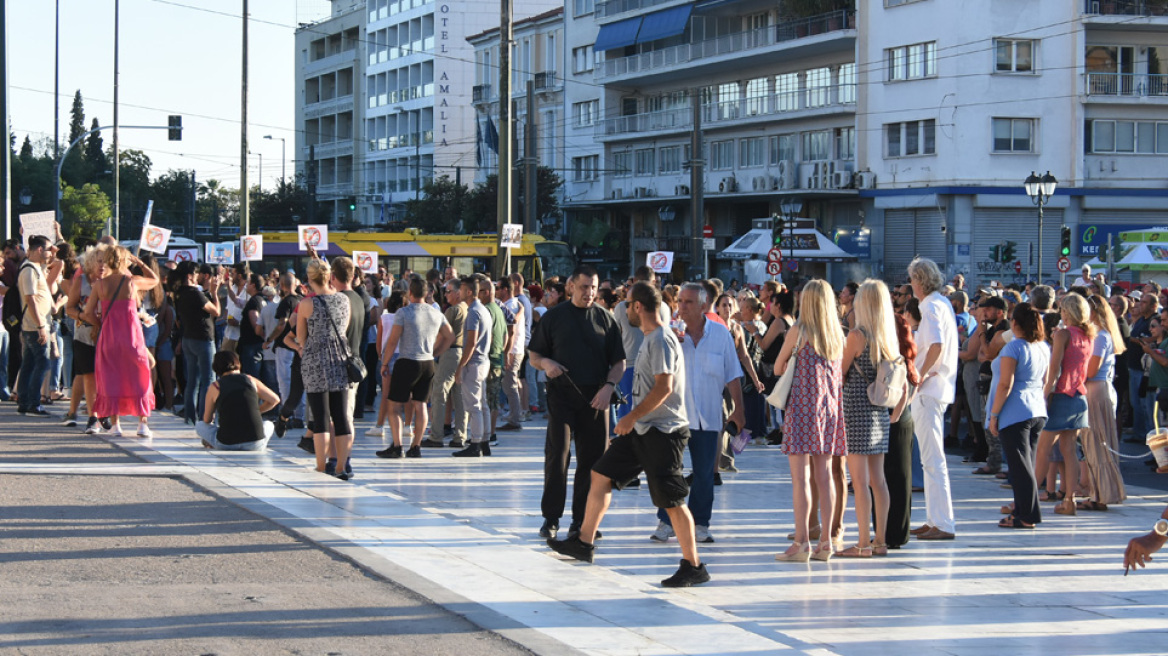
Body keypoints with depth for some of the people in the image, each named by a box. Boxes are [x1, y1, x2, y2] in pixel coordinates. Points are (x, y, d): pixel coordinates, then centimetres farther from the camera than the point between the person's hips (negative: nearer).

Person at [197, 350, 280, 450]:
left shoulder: (215, 387, 3)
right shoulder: (251, 380, 6)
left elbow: (207, 420, 12)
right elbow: (275, 399, 13)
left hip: (226, 445, 0)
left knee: (200, 426, 27)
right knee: (269, 425, 34)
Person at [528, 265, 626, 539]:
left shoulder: (605, 318, 10)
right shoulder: (554, 316, 8)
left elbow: (619, 362, 11)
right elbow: (533, 355, 12)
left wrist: (609, 386, -7)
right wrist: (545, 363, -10)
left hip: (595, 397, 1)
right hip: (561, 393, -1)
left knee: (592, 457, 1)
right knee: (557, 453, -10)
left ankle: (581, 519, 10)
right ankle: (551, 517, -3)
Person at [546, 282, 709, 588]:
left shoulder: (661, 340, -17)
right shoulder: (650, 338, 15)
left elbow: (664, 387, -25)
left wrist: (631, 417, -21)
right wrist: (633, 420, 24)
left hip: (662, 431, -11)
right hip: (643, 430, 11)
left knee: (672, 500, -8)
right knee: (601, 474, 13)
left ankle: (693, 566, -1)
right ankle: (584, 542, 21)